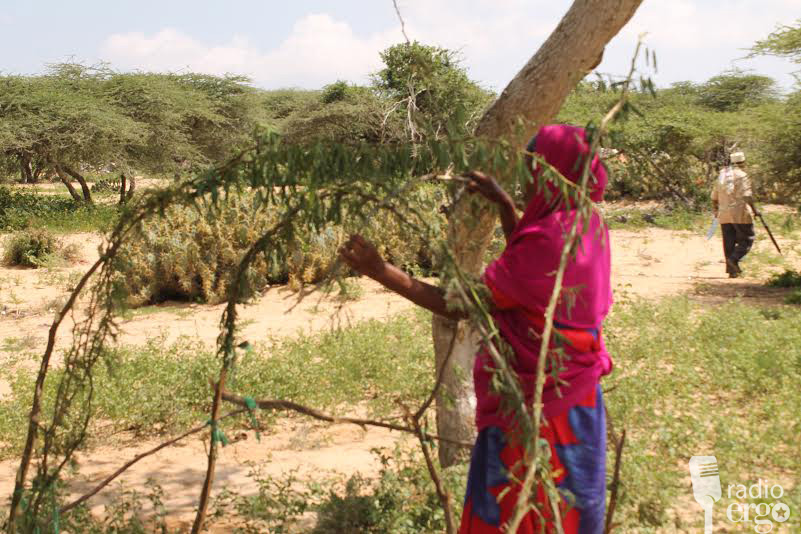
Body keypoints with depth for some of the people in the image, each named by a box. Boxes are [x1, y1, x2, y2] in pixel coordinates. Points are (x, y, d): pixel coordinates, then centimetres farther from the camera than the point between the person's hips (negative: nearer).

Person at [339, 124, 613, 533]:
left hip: (535, 401, -9)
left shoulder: (548, 241, -28)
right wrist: (503, 204, 11)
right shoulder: (589, 227, -1)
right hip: (573, 395, 9)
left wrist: (380, 271, -21)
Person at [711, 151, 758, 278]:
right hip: (739, 213, -6)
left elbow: (714, 196, 19)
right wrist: (755, 209, -9)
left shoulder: (721, 175, 13)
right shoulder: (742, 175, -8)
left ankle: (732, 270, 6)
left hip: (724, 214, 6)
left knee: (729, 242, 7)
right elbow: (747, 195, -16)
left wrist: (715, 210, 32)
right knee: (747, 239, 3)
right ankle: (733, 259, -17)